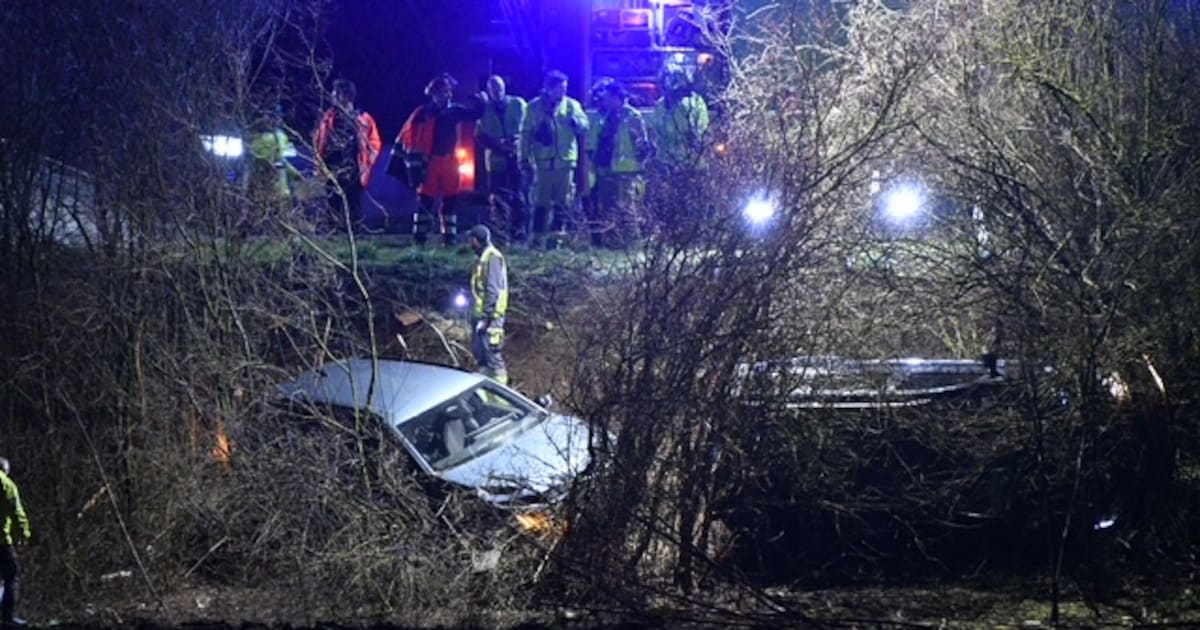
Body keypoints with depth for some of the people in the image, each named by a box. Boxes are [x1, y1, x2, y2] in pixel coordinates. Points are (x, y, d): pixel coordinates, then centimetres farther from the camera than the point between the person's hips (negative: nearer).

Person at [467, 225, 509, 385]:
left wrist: (486, 317, -23)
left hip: (489, 317, -10)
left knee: (493, 355, -8)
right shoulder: (484, 257, 15)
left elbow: (493, 291, -22)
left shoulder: (492, 257, -16)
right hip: (481, 315, 10)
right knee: (480, 352, 18)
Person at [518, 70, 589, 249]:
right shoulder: (534, 107, 3)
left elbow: (584, 126, -1)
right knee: (540, 203, -3)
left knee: (561, 204, 5)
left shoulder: (571, 105, 7)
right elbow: (525, 134, 4)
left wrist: (575, 120, -23)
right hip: (543, 162, -2)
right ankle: (537, 238, 1)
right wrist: (524, 158, -2)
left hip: (565, 162, 2)